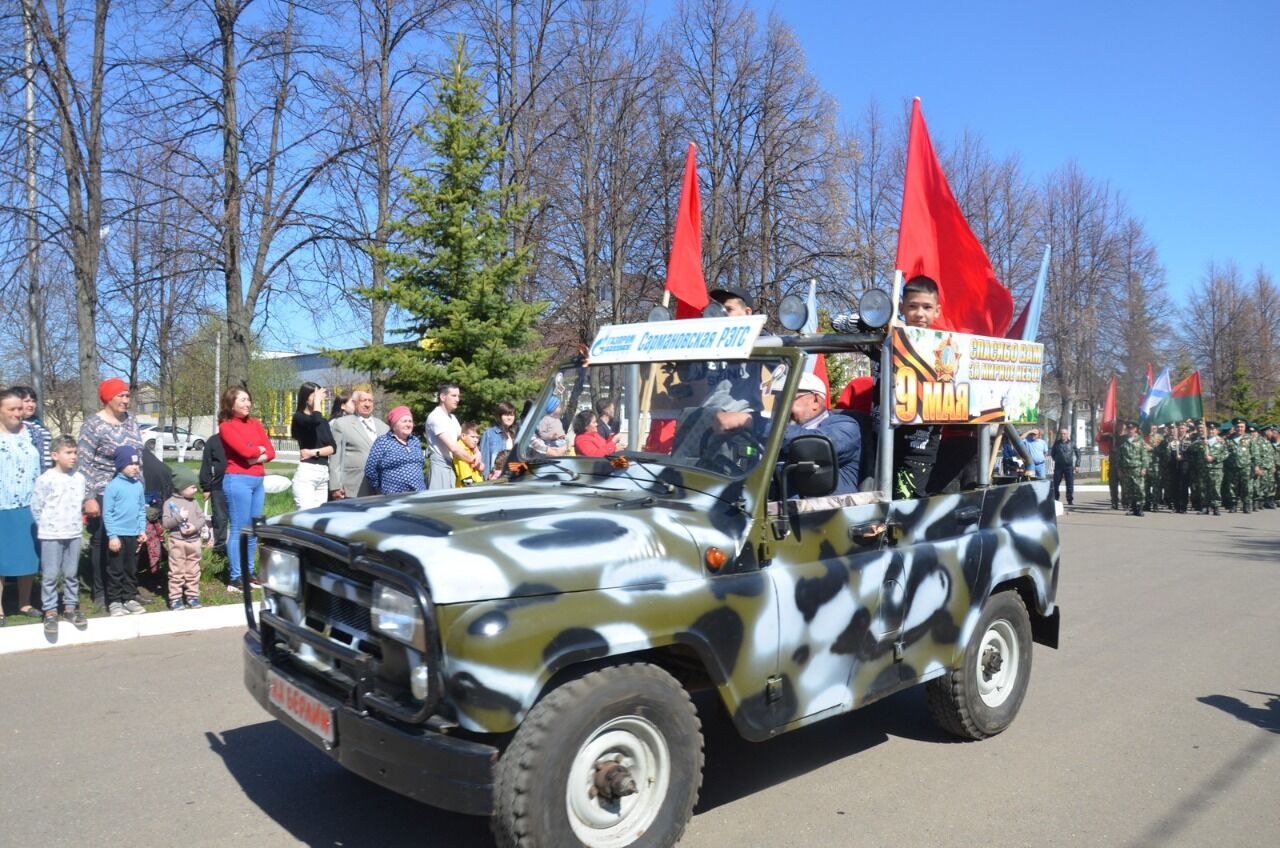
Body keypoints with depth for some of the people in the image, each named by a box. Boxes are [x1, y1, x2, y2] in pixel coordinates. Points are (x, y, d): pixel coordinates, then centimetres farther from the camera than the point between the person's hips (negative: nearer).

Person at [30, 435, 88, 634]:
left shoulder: (79, 478, 5)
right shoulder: (46, 479, -10)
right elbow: (36, 506, -6)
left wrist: (76, 522, 9)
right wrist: (45, 526, -1)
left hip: (73, 534, 5)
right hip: (51, 535, -4)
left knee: (71, 574, 12)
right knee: (50, 575, 0)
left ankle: (70, 607, 22)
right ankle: (50, 611, 8)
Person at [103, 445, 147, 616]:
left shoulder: (138, 485, 6)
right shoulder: (113, 486, -10)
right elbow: (107, 513, -10)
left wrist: (142, 530, 6)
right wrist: (112, 536, -13)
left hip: (134, 535, 5)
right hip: (118, 535, -5)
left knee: (132, 569, 13)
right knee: (116, 570, 4)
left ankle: (130, 598, 22)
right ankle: (114, 602, 12)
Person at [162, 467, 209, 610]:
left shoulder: (193, 501, 7)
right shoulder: (170, 503, -7)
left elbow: (202, 517, 4)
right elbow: (165, 523, -12)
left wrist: (195, 526, -14)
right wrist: (179, 517, -23)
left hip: (194, 541, 4)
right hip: (177, 541, -4)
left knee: (193, 571, 11)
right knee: (177, 572, 1)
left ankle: (192, 596, 19)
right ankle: (175, 598, 8)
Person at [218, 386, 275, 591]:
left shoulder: (255, 423, 14)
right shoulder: (226, 426, -4)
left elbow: (270, 451, 8)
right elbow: (245, 450, -17)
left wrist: (257, 458, -10)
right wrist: (260, 449, 2)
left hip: (258, 480, 7)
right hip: (238, 480, -7)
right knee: (239, 530, -4)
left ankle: (249, 572, 20)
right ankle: (236, 578, 0)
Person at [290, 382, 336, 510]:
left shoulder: (323, 421, 17)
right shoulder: (299, 417, -2)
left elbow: (333, 447, 6)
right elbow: (316, 420, -25)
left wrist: (314, 452, -11)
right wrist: (317, 400, -10)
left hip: (324, 473, 6)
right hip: (306, 472, -6)